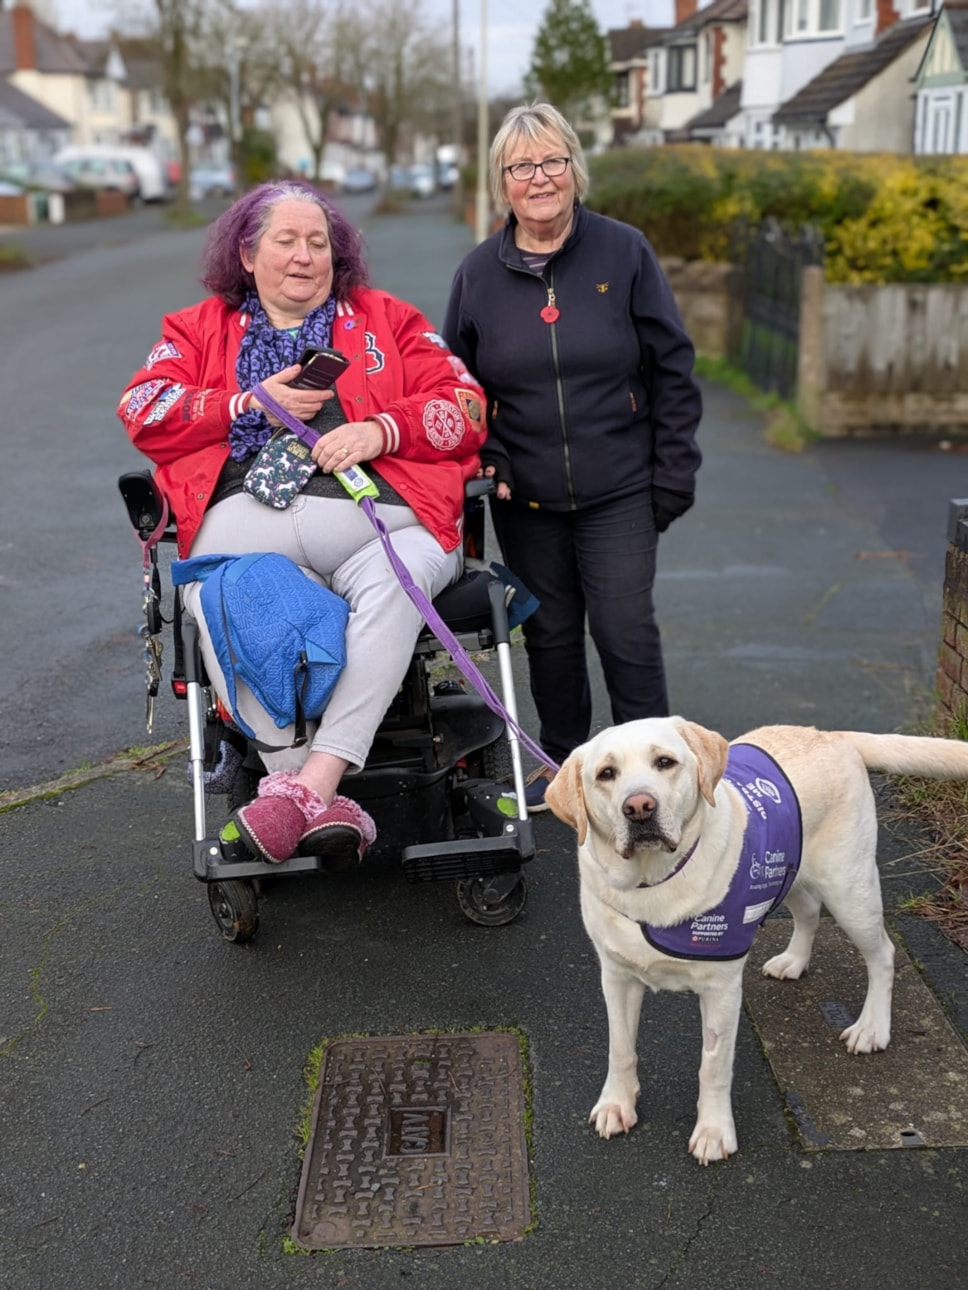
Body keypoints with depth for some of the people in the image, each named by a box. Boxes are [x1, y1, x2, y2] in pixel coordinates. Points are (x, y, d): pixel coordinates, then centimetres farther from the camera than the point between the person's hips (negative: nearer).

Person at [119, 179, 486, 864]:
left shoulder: (388, 319, 25)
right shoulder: (199, 329, 27)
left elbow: (463, 407, 12)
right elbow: (145, 411, 10)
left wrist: (380, 430, -7)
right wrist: (255, 402, 2)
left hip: (377, 511, 0)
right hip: (244, 519, 0)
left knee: (395, 582, -35)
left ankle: (309, 783, -38)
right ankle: (321, 804, -32)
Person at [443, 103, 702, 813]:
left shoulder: (624, 252, -2)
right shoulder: (478, 272, 4)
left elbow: (673, 369, 0)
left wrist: (674, 474, -4)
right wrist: (487, 461, -2)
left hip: (618, 490, -2)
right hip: (524, 497, 2)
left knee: (625, 629, -1)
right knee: (549, 633, 11)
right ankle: (562, 761, 29)